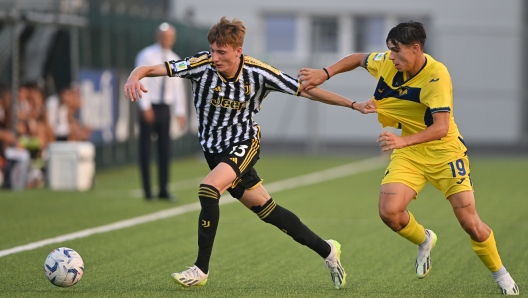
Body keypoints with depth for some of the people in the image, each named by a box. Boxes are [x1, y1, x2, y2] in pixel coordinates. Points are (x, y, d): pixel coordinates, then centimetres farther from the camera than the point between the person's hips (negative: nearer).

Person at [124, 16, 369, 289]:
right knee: (265, 208, 9)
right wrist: (133, 79, -47)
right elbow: (150, 69, -24)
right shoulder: (202, 65, -18)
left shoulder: (258, 73, -17)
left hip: (243, 143, -3)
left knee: (208, 188, -28)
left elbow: (307, 91, -8)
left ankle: (201, 269, -18)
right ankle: (326, 250, 25)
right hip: (215, 148, 3)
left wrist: (353, 104, -9)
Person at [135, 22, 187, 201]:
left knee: (165, 150, 4)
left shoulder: (175, 60, 9)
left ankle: (163, 190, 10)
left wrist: (180, 111, 5)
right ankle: (147, 191, 4)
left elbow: (178, 87, 10)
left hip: (165, 108, 5)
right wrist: (146, 107, -17)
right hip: (149, 108, -4)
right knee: (145, 150, -1)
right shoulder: (146, 56, -5)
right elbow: (140, 82, -11)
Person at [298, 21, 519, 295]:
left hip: (444, 151, -4)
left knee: (469, 222, -9)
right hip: (409, 153, 5)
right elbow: (358, 59, 12)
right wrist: (325, 74, -1)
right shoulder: (388, 62, -11)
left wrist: (404, 141, -49)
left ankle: (500, 274, 17)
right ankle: (424, 240, 16)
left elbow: (441, 128, -36)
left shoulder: (436, 75, -27)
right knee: (389, 211, -17)